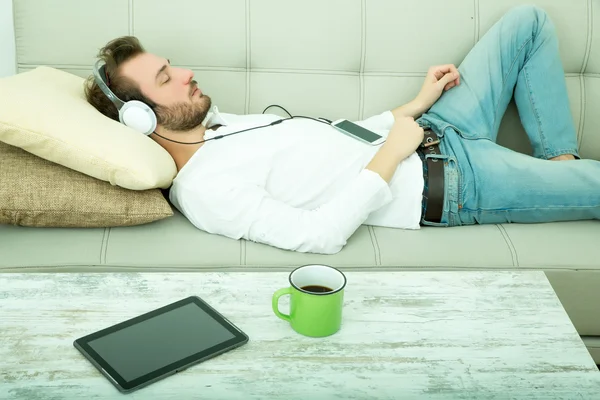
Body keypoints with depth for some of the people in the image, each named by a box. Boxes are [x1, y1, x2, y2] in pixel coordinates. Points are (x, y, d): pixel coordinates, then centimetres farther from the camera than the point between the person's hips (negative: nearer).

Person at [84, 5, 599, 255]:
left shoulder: (217, 123, 7)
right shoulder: (203, 189, -21)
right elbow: (322, 234, -29)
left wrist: (416, 104, 8)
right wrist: (392, 152, -23)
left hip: (429, 135, 9)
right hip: (443, 185, -9)